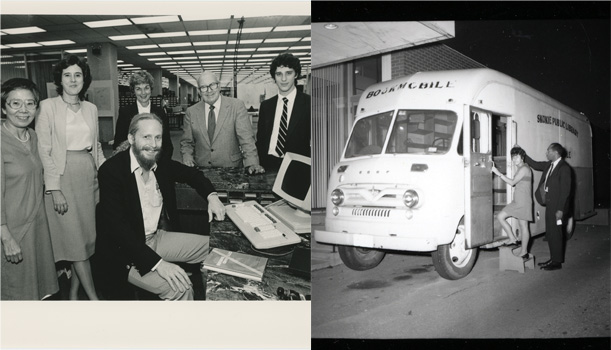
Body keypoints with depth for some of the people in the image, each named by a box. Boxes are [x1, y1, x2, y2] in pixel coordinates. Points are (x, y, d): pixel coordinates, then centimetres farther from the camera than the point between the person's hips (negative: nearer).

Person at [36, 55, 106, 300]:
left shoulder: (91, 109, 10)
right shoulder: (48, 107, -5)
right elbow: (43, 151, -8)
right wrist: (54, 189, -14)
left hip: (88, 177, 5)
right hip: (63, 178, -5)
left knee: (86, 236, 8)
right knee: (74, 240, -3)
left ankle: (74, 294, 23)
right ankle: (93, 298, 4)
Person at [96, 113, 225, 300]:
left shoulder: (161, 163, 1)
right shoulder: (111, 170, -19)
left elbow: (192, 174, 19)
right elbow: (116, 227, -25)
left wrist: (212, 196, -3)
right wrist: (158, 263, -33)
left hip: (159, 236, 8)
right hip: (126, 251, -7)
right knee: (180, 289, -25)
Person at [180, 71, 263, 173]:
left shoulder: (236, 106, 1)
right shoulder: (191, 112, 9)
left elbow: (246, 137, -5)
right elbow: (186, 142, 15)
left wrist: (252, 164, -18)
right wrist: (187, 157, -6)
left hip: (231, 169, -3)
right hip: (202, 171, 3)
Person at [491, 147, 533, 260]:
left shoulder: (524, 169, -12)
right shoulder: (520, 169, 18)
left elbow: (512, 182, -17)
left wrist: (498, 173, -18)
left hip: (523, 202, -10)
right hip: (516, 202, 10)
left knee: (523, 226, -4)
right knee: (500, 216, 4)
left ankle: (524, 253, 2)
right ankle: (512, 239, 10)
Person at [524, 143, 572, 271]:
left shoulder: (564, 168, -15)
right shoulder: (549, 165, 9)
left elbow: (565, 190, -17)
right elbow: (535, 165, 24)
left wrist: (560, 209, -19)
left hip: (557, 206, -8)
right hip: (549, 204, 8)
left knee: (556, 234, -1)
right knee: (550, 234, 13)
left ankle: (557, 262, 8)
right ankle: (553, 259, 23)